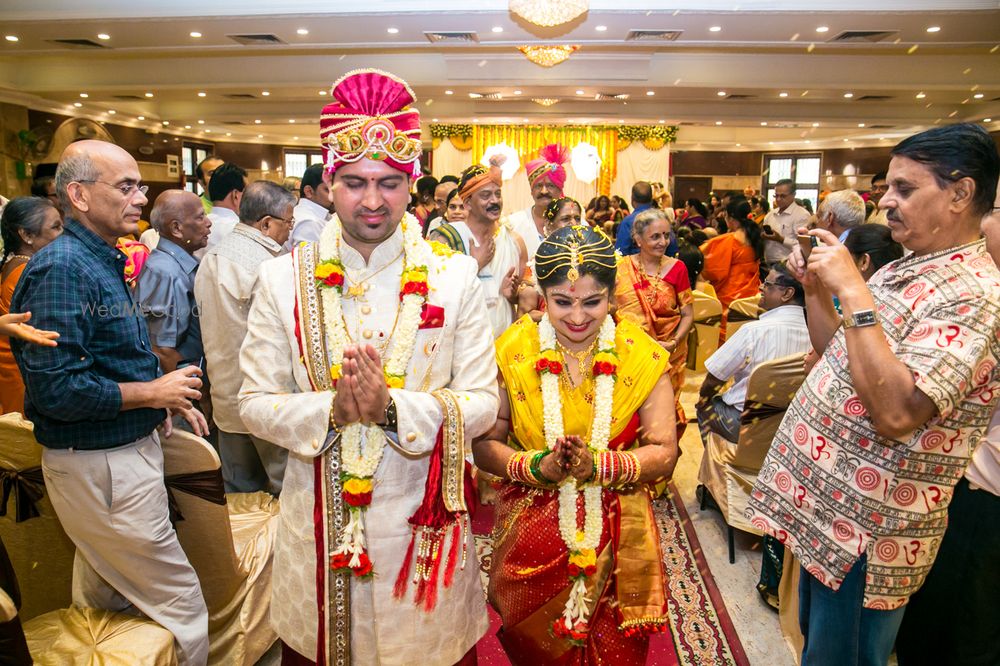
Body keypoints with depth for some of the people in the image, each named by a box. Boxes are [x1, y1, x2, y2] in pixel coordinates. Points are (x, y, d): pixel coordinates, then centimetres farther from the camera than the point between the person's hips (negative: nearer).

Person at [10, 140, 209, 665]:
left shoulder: (102, 263, 11)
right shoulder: (61, 268, -20)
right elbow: (55, 389, -26)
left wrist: (168, 396, 5)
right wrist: (152, 393, -16)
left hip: (120, 456, 10)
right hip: (101, 469, -10)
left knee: (105, 602, 25)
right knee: (182, 605, 1)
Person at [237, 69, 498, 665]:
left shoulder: (455, 276, -5)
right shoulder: (284, 279, -3)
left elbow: (482, 403, -8)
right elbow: (255, 404, -3)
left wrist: (393, 408, -24)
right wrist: (332, 409, -21)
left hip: (422, 518, 0)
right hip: (319, 520, 1)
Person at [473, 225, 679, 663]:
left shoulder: (643, 358, -7)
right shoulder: (512, 352, -8)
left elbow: (664, 454, -7)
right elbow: (483, 445, -7)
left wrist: (598, 465, -23)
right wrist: (538, 467, -24)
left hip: (616, 536, 0)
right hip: (530, 532, 0)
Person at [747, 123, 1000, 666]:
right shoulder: (907, 269, 8)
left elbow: (896, 411, -33)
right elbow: (837, 353, 16)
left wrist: (851, 291, -31)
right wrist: (815, 286, 0)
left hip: (867, 530, -9)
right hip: (824, 503, 9)